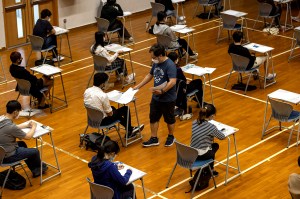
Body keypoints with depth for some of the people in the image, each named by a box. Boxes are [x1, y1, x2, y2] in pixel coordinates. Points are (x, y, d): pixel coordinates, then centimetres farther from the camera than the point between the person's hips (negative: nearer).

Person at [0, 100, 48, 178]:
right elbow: (28, 137, -15)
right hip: (7, 157, -8)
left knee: (22, 144, 30)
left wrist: (26, 125, 14)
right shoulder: (10, 126, -30)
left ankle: (35, 170, 37)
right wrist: (34, 127, 3)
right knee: (35, 151, 11)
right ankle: (39, 167, 43)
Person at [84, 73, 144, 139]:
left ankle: (130, 128, 42)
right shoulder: (103, 95, -27)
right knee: (125, 109, 9)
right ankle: (129, 132, 29)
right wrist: (111, 111, 5)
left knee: (112, 108, 33)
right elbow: (110, 113, -18)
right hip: (102, 121, -7)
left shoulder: (87, 91, -6)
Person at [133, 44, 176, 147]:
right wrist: (138, 86, 15)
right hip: (156, 97, 7)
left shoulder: (170, 65, -23)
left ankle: (171, 137, 33)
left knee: (169, 119, 13)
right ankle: (154, 139, 26)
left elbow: (172, 82, -32)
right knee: (153, 118, 13)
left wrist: (162, 91, -33)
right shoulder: (156, 63, 2)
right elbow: (150, 75, 16)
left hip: (168, 99, -7)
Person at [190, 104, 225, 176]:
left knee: (215, 145, 30)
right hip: (202, 155, -6)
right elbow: (222, 137, -3)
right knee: (215, 146, 27)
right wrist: (216, 131, 15)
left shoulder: (194, 122, 0)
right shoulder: (211, 127, -19)